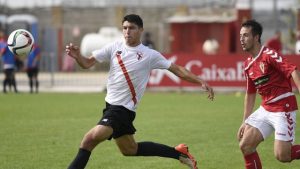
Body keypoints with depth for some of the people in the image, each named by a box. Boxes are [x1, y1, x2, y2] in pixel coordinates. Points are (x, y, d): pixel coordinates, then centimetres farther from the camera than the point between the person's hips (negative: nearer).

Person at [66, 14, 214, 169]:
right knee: (129, 149, 23)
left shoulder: (150, 55, -9)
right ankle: (179, 153, 35)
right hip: (112, 105, 7)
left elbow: (176, 69, -3)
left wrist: (201, 82, -11)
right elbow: (87, 63, -2)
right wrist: (77, 56, -24)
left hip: (123, 109, -7)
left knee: (90, 139, -22)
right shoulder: (114, 47, 1)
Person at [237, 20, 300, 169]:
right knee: (245, 145, 0)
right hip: (265, 110, 8)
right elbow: (250, 94, 21)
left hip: (283, 109, -8)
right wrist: (245, 121, 19)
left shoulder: (269, 55, -13)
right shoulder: (248, 64, 11)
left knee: (282, 155, -14)